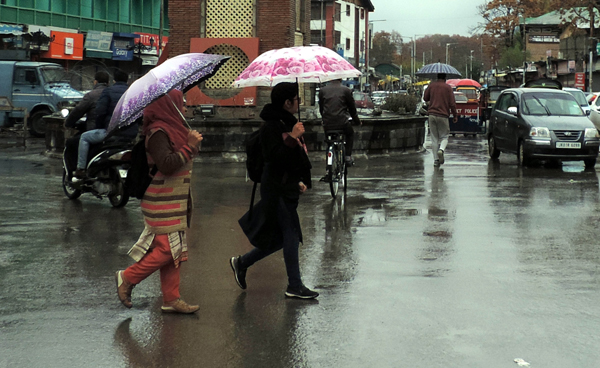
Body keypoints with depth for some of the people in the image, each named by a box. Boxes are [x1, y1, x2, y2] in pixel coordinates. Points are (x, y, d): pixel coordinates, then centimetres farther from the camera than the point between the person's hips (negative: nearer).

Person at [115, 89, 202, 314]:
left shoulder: (170, 129, 14)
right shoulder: (158, 132, -16)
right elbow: (166, 164, -26)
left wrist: (192, 143, 5)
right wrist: (189, 146, -20)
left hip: (175, 201, 10)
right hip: (162, 204, -10)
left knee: (175, 250, 10)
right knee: (168, 248, -10)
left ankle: (171, 299, 14)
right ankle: (128, 278, 6)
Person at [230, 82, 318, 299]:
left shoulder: (289, 123, 14)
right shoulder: (271, 127, -15)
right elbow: (275, 157, -25)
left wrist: (300, 181, 12)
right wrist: (292, 139, -30)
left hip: (288, 187, 10)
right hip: (276, 189, -10)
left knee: (282, 237, 12)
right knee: (291, 235, -5)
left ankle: (242, 263, 25)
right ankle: (294, 286, 3)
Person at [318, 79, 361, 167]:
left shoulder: (322, 90, 6)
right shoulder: (346, 90, 0)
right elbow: (352, 109, 9)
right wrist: (357, 121, 26)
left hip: (327, 125, 2)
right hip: (342, 123, -1)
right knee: (350, 133, 30)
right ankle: (348, 157, 21)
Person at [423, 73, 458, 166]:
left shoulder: (431, 86, 4)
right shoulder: (448, 87, -3)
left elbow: (425, 98, 15)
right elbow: (452, 103, -6)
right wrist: (455, 116, 2)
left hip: (432, 115, 2)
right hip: (443, 116, -2)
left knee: (434, 138, 7)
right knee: (444, 137, 9)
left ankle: (436, 159, 5)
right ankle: (441, 149, -21)